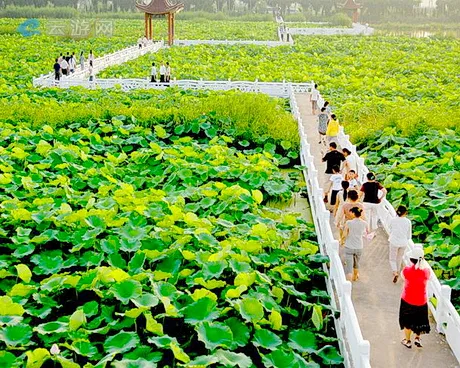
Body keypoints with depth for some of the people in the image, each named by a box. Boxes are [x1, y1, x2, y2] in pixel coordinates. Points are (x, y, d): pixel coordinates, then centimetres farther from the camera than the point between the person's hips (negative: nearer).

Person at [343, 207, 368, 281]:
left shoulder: (349, 223, -16)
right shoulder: (364, 223, -6)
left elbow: (344, 235, -11)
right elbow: (366, 232, 12)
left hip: (349, 247, -4)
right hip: (359, 247, 4)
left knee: (349, 266, -3)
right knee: (356, 263, 28)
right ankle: (355, 277, 50)